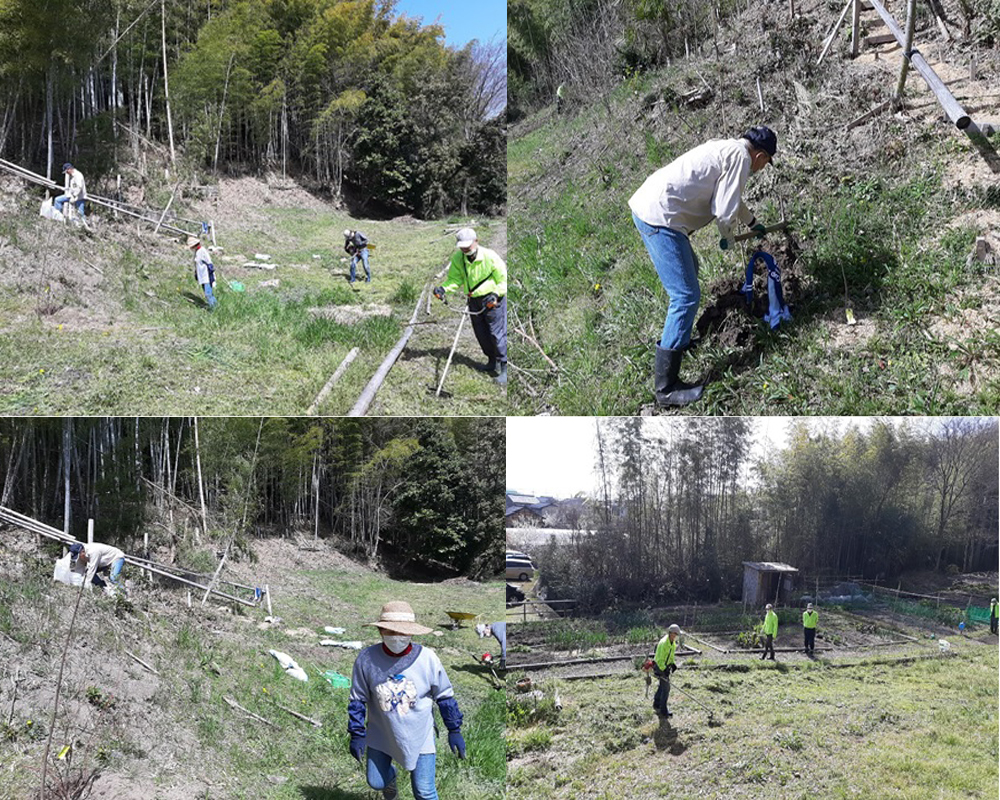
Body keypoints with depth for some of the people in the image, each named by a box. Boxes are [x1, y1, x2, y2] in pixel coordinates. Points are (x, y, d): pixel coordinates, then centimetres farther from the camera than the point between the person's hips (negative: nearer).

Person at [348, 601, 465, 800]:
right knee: (376, 782, 15)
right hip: (380, 737, 1)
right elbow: (358, 699, -3)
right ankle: (390, 778, 52)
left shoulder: (427, 658, -16)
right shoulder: (367, 659, -15)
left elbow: (445, 696, -3)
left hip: (420, 738, -1)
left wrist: (454, 731, 0)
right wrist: (357, 734, -4)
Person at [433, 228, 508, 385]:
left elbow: (503, 280, -12)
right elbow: (455, 279, 0)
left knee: (497, 333, -9)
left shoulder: (490, 257, -18)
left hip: (493, 300, -6)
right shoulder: (457, 259, -4)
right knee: (481, 334, 13)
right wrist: (444, 288, -21)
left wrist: (495, 294, -28)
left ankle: (504, 368, -2)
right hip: (474, 300, 6)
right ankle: (492, 363, 31)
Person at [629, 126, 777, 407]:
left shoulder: (725, 148, 24)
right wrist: (727, 238, 11)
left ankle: (679, 339, 44)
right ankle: (665, 387, -8)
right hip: (660, 218, -10)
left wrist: (753, 224, 60)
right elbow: (724, 211, -11)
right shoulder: (741, 157, -6)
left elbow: (730, 196, 43)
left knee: (689, 267, 30)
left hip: (645, 203, 10)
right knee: (686, 296, -9)